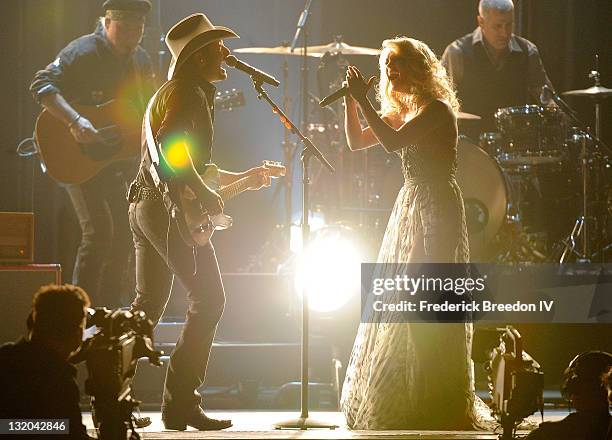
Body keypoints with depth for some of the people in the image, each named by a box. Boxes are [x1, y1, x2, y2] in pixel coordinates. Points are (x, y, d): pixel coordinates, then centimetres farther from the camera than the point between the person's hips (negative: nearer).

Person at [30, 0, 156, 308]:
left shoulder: (140, 59, 10)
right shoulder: (82, 53, -14)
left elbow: (151, 109, 19)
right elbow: (41, 85, -23)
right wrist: (75, 122, -34)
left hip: (120, 158, 8)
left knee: (124, 235, 9)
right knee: (98, 231, -17)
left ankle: (109, 313, 21)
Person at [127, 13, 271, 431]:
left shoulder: (170, 92, 24)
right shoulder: (189, 92, -10)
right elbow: (171, 144, -28)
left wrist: (241, 178, 27)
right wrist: (204, 193, -23)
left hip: (143, 207, 11)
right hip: (169, 207, -11)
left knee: (149, 305, 16)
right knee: (209, 300, -10)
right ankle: (181, 402, -13)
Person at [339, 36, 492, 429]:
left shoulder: (436, 109, -13)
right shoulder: (403, 112, 15)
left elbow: (392, 142, -26)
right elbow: (356, 141, 16)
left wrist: (363, 100, -20)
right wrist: (351, 99, 4)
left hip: (435, 209, -9)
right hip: (411, 206, 9)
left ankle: (436, 405, -2)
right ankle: (403, 402, 17)